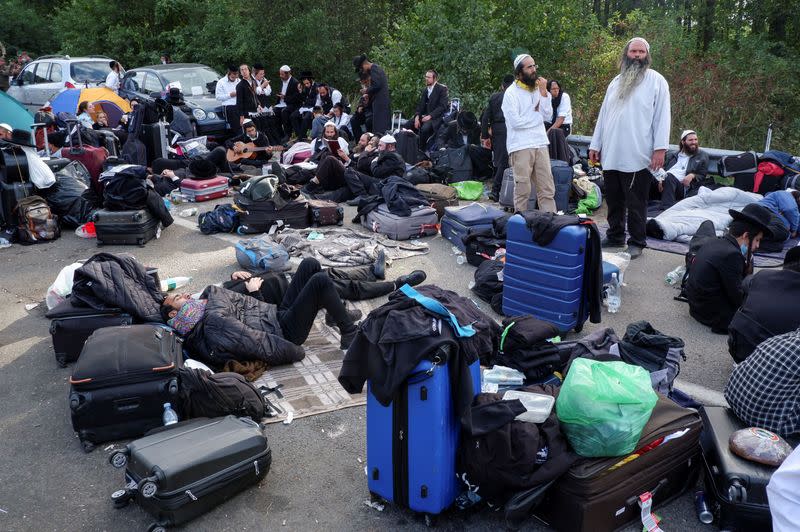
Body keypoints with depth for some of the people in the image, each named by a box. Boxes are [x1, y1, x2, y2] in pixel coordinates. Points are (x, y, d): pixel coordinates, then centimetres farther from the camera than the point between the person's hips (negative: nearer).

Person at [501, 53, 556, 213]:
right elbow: (515, 122, -14)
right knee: (522, 190, -1)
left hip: (540, 143, 6)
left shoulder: (538, 89, 14)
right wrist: (537, 115, -3)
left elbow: (548, 113, 6)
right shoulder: (511, 93, -5)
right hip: (521, 146, -6)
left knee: (547, 188, 5)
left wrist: (543, 91, -4)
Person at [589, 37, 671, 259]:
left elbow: (662, 116, -6)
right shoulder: (616, 82, 17)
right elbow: (603, 115, 19)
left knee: (636, 204, 0)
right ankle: (615, 236, 26)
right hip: (611, 155, 5)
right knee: (613, 200, 13)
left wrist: (660, 148, -14)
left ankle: (637, 242, 11)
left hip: (637, 157, -5)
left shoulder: (656, 81, 1)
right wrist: (595, 145, 14)